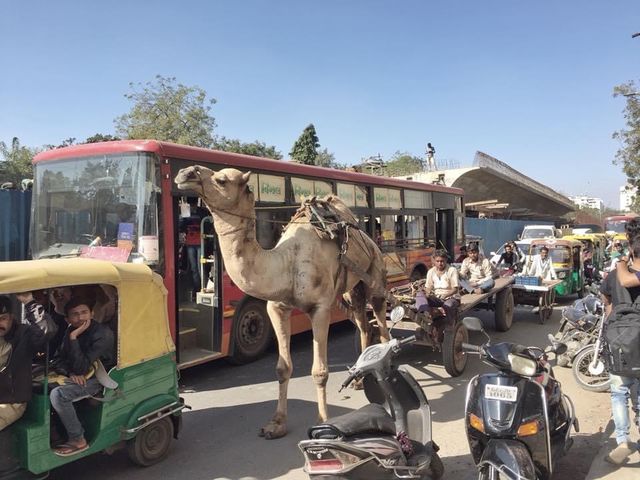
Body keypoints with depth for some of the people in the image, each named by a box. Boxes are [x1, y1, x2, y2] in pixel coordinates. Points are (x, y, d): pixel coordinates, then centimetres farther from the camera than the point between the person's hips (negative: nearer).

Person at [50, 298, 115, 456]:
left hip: (99, 379, -8)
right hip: (78, 376, 8)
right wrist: (71, 373, -17)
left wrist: (74, 337, -31)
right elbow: (57, 360, 4)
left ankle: (78, 440, -14)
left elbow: (81, 367, -27)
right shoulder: (71, 331, 1)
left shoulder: (103, 334, -23)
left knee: (58, 394, -26)